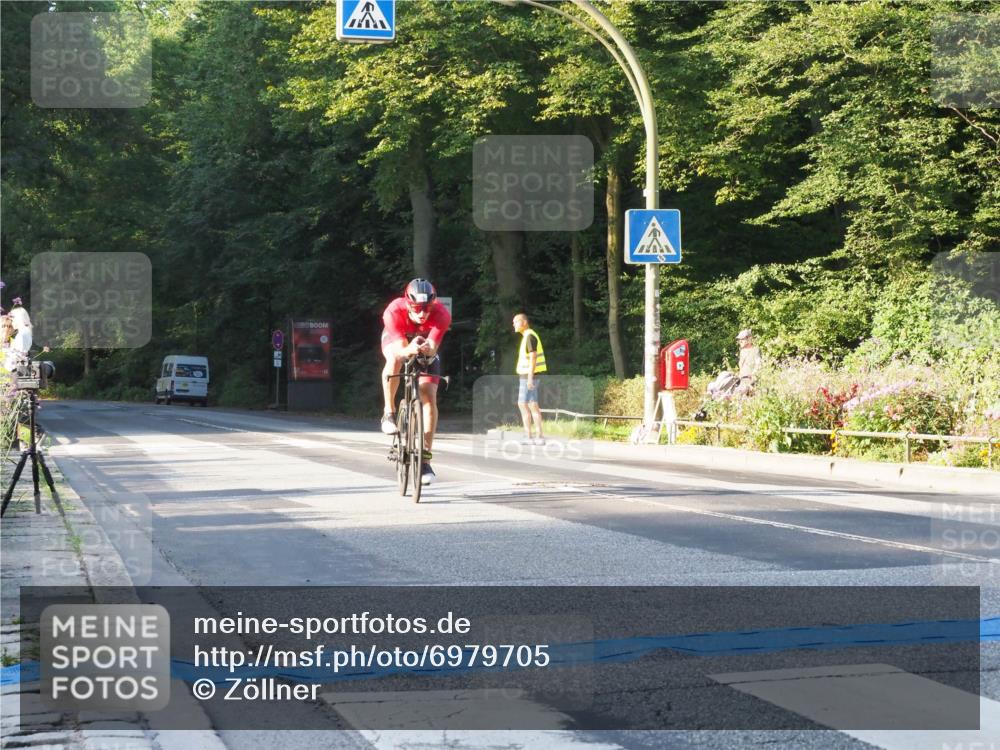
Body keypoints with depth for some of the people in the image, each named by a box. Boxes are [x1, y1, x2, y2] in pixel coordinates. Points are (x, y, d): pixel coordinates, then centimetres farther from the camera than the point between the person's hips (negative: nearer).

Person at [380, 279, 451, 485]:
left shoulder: (441, 315, -36)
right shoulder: (394, 312, -38)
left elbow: (433, 348, -42)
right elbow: (400, 350, -44)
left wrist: (427, 349, -65)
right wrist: (410, 350, -66)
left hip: (426, 348, 1)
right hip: (396, 339, -1)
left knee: (429, 398, -12)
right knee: (394, 360, -38)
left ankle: (426, 459, -5)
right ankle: (389, 413, -17)